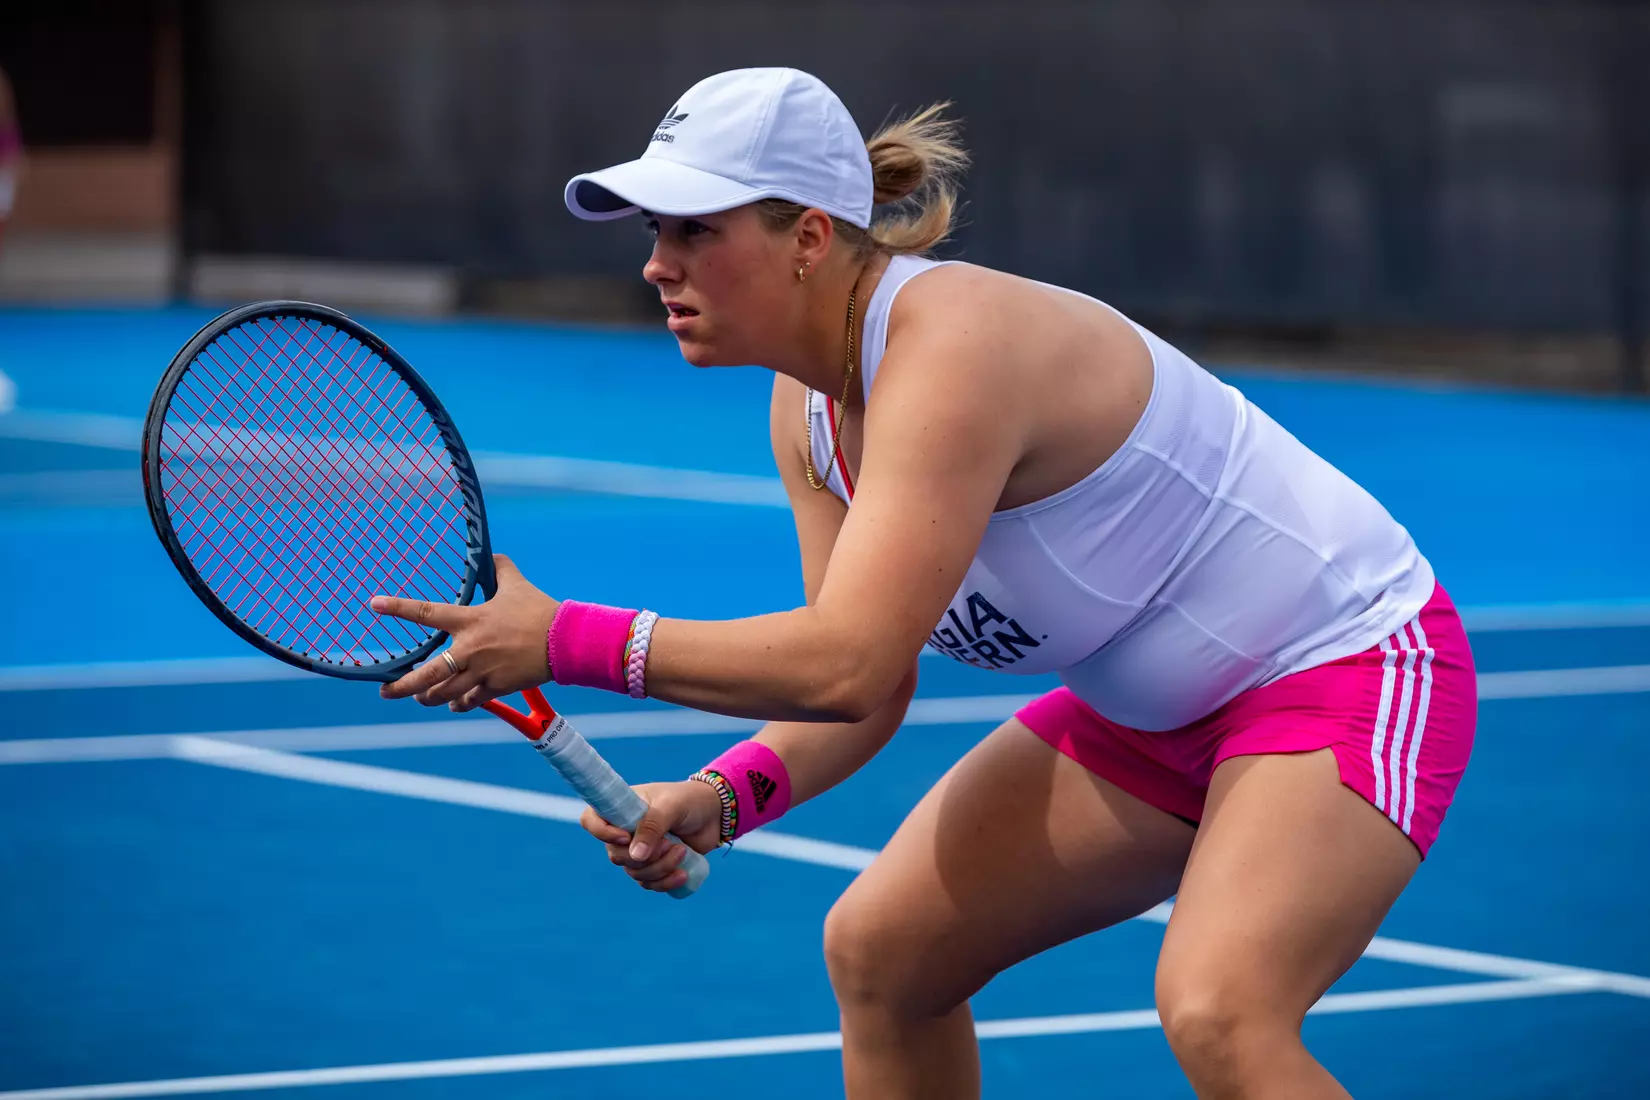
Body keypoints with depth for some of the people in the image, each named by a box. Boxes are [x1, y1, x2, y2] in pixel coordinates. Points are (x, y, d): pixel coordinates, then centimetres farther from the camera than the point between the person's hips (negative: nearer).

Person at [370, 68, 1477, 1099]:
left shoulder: (951, 350, -30)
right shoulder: (808, 403, -1)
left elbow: (849, 662, -37)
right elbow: (865, 679, 2)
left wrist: (562, 640, -33)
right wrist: (724, 796, -17)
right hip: (1157, 703, 10)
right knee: (879, 950, 11)